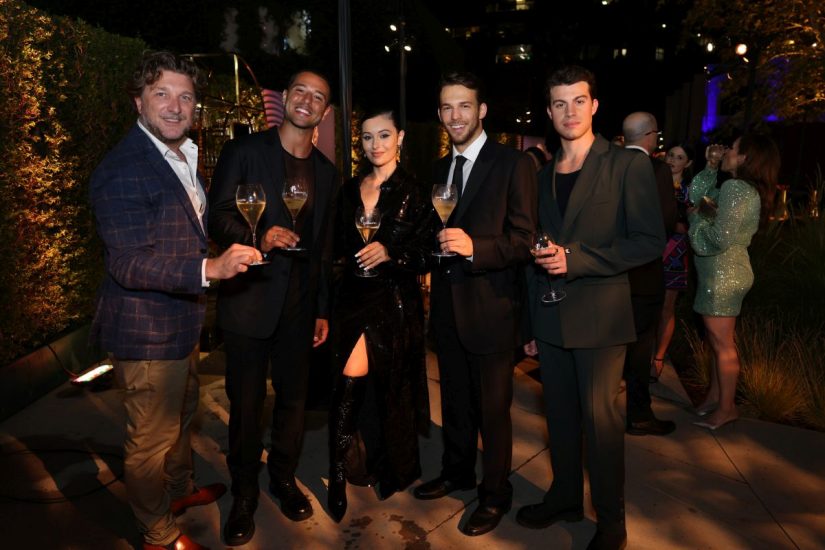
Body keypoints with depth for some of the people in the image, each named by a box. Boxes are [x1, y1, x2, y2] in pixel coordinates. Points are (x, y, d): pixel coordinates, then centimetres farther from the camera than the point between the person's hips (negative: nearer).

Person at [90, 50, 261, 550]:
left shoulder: (185, 156, 9)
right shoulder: (123, 170, -23)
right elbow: (129, 264, -30)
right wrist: (210, 268, -41)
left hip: (182, 321, 10)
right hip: (147, 331, -10)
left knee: (183, 412, 28)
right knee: (152, 436, 9)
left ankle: (181, 489, 52)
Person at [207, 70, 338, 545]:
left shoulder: (326, 172, 11)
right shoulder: (245, 151, -1)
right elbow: (218, 216, -6)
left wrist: (323, 309, 13)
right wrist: (258, 238, -25)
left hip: (300, 304, 4)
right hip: (250, 298, -3)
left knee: (294, 397, 13)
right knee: (246, 403, 6)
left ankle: (284, 478, 34)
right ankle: (245, 494, 26)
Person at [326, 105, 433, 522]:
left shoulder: (414, 192, -3)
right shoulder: (350, 190, 10)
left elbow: (426, 254, -6)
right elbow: (339, 246, 15)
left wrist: (390, 252, -19)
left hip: (396, 304, -3)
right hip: (355, 300, 3)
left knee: (390, 389, 7)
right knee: (350, 385, -6)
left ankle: (392, 470, 30)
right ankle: (338, 476, 10)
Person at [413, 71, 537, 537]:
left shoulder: (513, 164, -10)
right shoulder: (441, 168, 13)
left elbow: (525, 240, -16)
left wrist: (474, 247, -29)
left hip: (491, 307, -6)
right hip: (448, 306, 7)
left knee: (493, 408, 8)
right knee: (455, 401, 21)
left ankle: (496, 494, 28)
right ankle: (457, 472, 42)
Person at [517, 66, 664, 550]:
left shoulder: (628, 165, -5)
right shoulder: (544, 174, 11)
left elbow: (651, 241, -11)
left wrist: (577, 258, -20)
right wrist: (531, 324, 13)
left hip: (599, 316, -5)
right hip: (551, 317, 5)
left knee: (600, 419, 3)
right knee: (560, 415, 15)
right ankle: (565, 499, 35)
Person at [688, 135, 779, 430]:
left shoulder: (735, 188, -19)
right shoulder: (741, 189, 12)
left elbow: (721, 237, -25)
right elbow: (696, 197, 20)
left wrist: (696, 218, -9)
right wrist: (710, 169, 10)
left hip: (723, 275, -10)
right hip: (725, 273, 10)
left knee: (723, 344, 1)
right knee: (720, 342, 17)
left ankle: (726, 408, 13)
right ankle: (714, 397, 28)